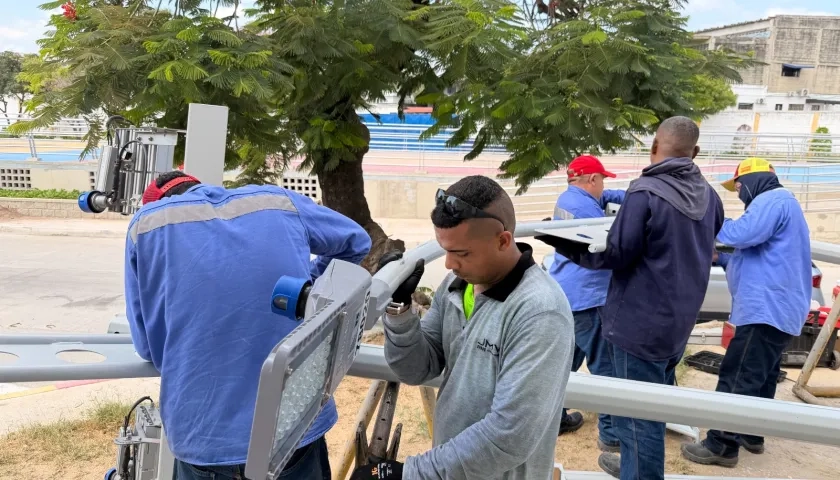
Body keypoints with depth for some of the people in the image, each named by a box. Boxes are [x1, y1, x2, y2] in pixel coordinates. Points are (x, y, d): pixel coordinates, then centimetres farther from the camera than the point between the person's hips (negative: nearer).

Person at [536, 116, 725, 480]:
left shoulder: (645, 192, -20)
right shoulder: (709, 196, 4)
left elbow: (615, 256, -18)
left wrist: (560, 241, -10)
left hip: (642, 321, -8)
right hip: (678, 319, 9)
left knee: (637, 413, 1)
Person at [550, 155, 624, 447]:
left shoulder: (566, 199, 12)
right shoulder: (584, 208, -17)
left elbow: (605, 198, 22)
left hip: (562, 294, 10)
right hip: (584, 298, -10)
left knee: (565, 359, 18)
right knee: (605, 367, -3)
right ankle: (611, 433, 2)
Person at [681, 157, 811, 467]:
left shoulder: (773, 200, -11)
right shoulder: (777, 202, 23)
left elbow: (744, 233, -27)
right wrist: (721, 258, 14)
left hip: (767, 308, -11)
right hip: (777, 308, 11)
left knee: (738, 379, -9)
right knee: (760, 377, 18)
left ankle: (721, 446, -6)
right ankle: (751, 435, 28)